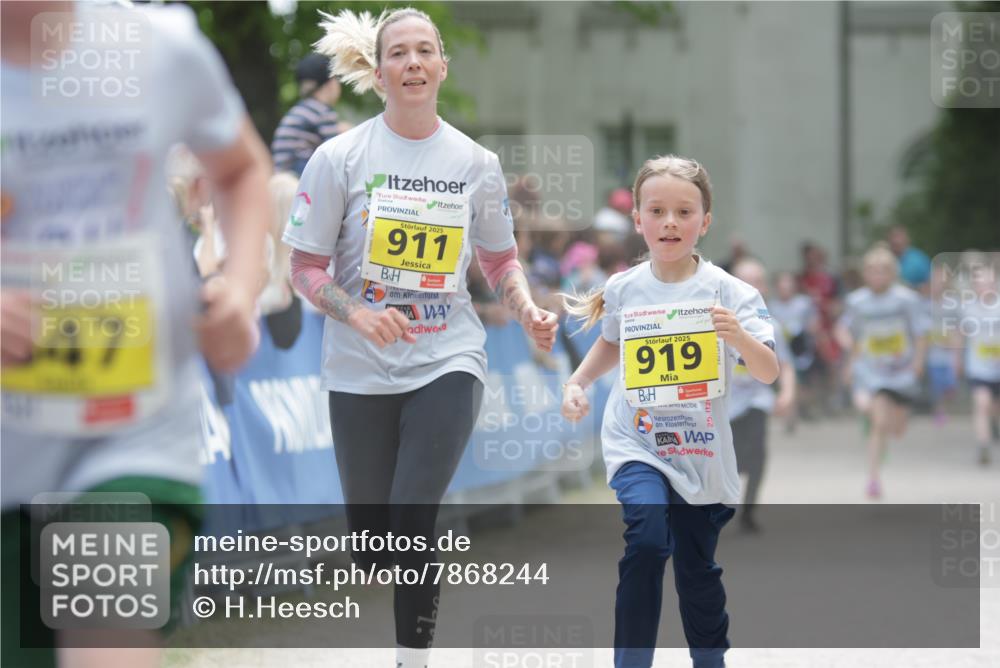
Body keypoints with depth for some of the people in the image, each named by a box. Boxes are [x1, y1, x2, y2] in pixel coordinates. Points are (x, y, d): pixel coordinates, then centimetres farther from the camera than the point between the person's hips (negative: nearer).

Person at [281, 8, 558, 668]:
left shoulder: (476, 163, 2)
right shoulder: (341, 157, -5)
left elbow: (501, 257, 14)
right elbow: (306, 268, -3)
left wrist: (528, 310, -5)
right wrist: (355, 312, -21)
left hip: (447, 364, 0)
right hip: (362, 368, 0)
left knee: (413, 524, -17)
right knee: (371, 536, 7)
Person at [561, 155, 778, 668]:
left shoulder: (727, 291, -9)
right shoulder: (623, 289, -2)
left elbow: (768, 373, -13)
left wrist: (739, 337, -32)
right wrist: (577, 383, 4)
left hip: (701, 453, 0)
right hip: (637, 442, 0)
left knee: (697, 569, 13)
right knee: (647, 540, -25)